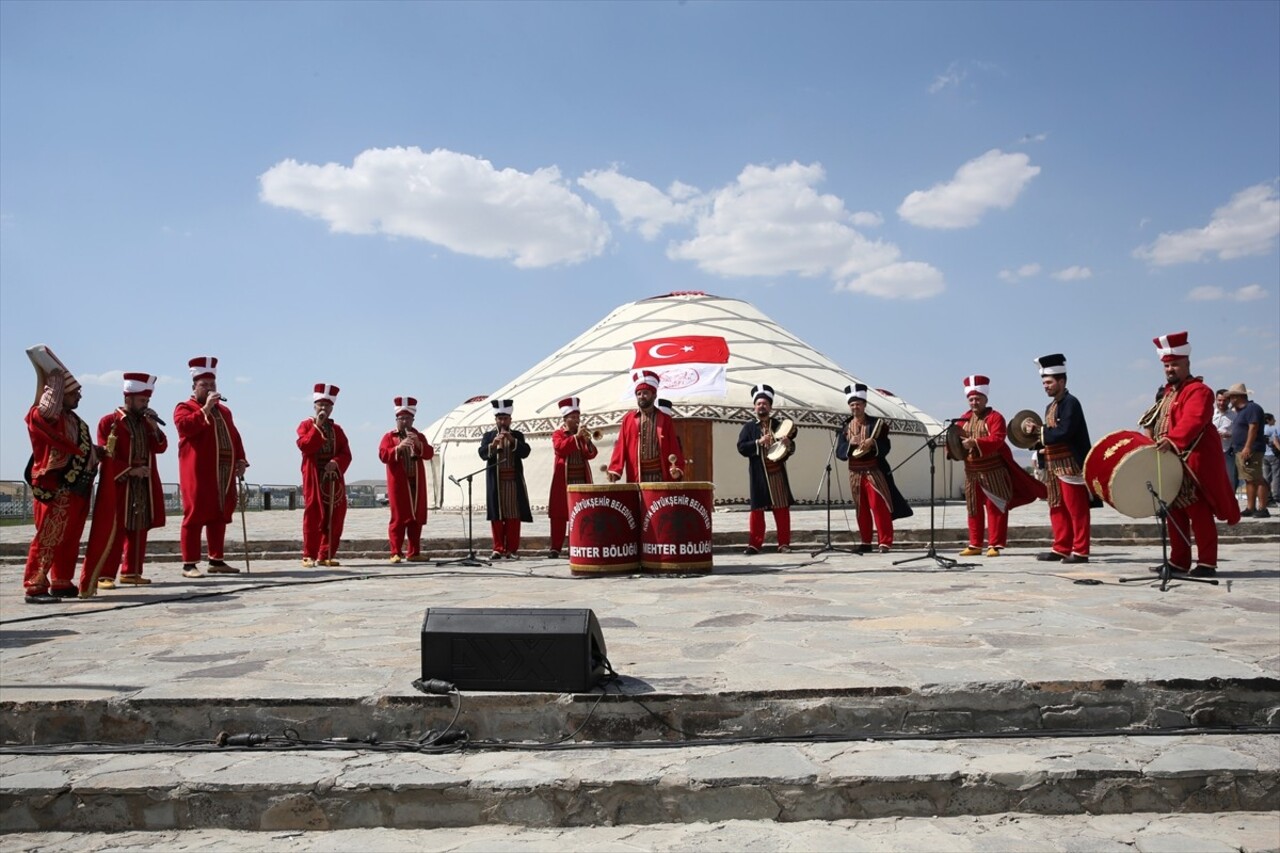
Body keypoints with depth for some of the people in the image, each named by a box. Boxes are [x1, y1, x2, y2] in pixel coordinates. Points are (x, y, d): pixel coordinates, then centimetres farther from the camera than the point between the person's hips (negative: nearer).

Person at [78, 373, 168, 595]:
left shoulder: (147, 422, 15)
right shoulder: (109, 422, -4)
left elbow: (161, 447, 6)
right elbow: (106, 456, -9)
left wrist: (154, 427, -9)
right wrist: (130, 471, -17)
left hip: (145, 487, 6)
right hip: (118, 486, -6)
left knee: (139, 531, 8)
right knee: (111, 532, -7)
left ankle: (131, 572, 16)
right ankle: (104, 575, -5)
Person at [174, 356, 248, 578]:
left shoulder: (224, 410, 22)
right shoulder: (184, 407, 3)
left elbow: (235, 438, 21)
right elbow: (185, 427, -18)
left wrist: (240, 460, 10)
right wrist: (206, 408, -18)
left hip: (224, 473, 7)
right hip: (199, 473, -6)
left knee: (219, 517, 8)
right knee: (195, 516, -5)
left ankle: (216, 561, 15)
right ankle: (189, 564, -2)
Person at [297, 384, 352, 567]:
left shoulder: (337, 429, 16)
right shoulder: (306, 425, 5)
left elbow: (346, 454, 6)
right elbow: (305, 446, -14)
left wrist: (336, 463, -14)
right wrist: (318, 425, -14)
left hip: (334, 477, 4)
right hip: (314, 477, -4)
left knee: (335, 517, 1)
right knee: (313, 515, -5)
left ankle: (326, 555, 9)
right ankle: (309, 555, 1)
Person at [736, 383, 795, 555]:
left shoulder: (779, 425, 11)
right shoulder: (748, 427, 5)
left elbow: (792, 449, 10)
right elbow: (741, 447, -5)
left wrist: (788, 443, -13)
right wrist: (759, 442, -16)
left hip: (778, 473, 2)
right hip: (758, 474, -2)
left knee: (782, 508, 3)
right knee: (757, 508, 1)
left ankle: (784, 543, 10)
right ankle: (754, 544, 6)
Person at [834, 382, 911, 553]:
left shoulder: (876, 423, -2)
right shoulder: (845, 427, 7)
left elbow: (885, 447, -7)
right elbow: (839, 451, 1)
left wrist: (873, 443, -25)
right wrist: (850, 443, -17)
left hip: (874, 471, -4)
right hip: (855, 473, 4)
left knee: (879, 506, -8)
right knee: (861, 509, 8)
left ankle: (886, 543, -5)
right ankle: (866, 542, 16)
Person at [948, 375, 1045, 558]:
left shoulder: (995, 417, -7)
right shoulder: (964, 418, 11)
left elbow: (996, 440, -20)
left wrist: (974, 443, -30)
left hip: (992, 472, -5)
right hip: (971, 472, 6)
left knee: (995, 508, -2)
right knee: (974, 509, 10)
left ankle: (995, 545, 2)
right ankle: (975, 545, 17)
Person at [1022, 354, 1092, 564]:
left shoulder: (1071, 403, -11)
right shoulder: (1050, 407, 17)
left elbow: (1064, 433, -21)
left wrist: (1039, 430, -14)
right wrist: (1040, 445, 1)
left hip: (1070, 465, -9)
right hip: (1054, 466, 9)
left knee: (1076, 509, -4)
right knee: (1057, 509, 11)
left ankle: (1080, 551, 0)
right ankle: (1061, 548, 17)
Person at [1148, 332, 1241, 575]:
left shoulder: (1198, 390, -10)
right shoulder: (1170, 392, 19)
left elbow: (1193, 420, -27)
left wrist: (1173, 441, -41)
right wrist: (1159, 444, 12)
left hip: (1194, 463, -9)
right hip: (1171, 463, 9)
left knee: (1199, 514, -5)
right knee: (1175, 513, 10)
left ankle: (1207, 563, 1)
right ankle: (1179, 561, 15)